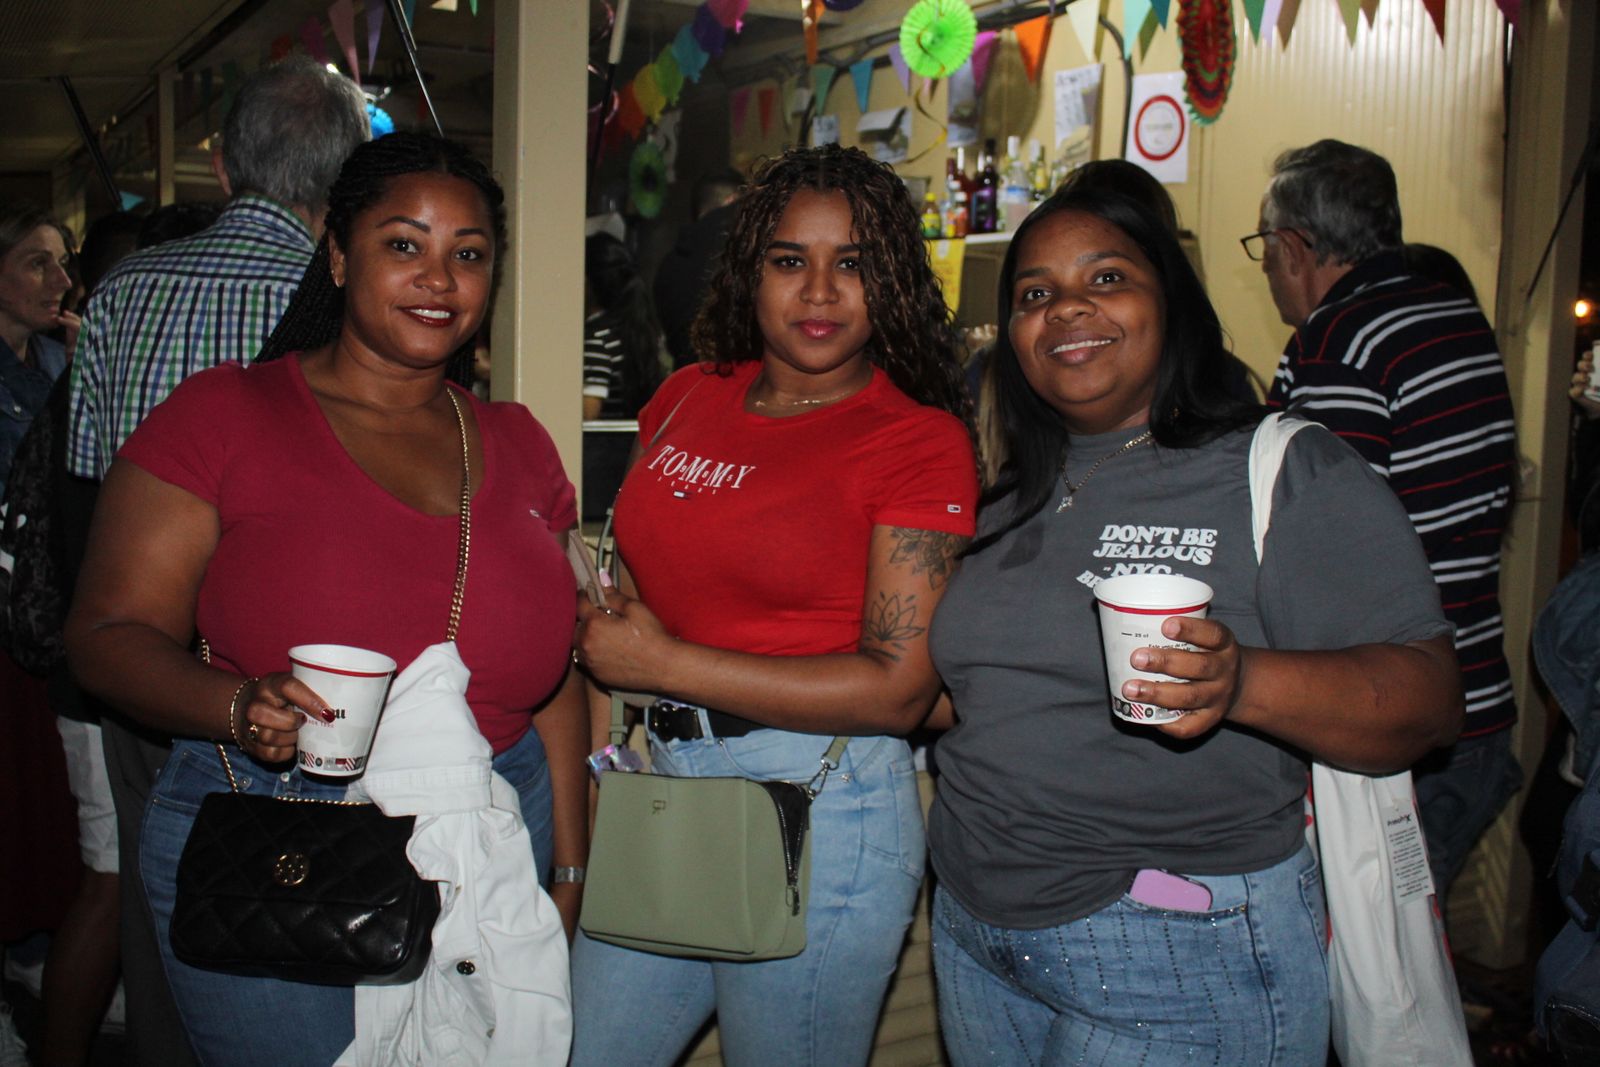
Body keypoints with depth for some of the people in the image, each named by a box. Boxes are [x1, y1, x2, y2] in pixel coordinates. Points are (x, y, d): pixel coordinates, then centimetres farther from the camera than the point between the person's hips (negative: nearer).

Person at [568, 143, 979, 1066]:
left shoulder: (922, 440, -10)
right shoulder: (688, 400, 8)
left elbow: (899, 691, -16)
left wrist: (664, 664, -14)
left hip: (820, 810, -5)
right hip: (661, 788, 6)